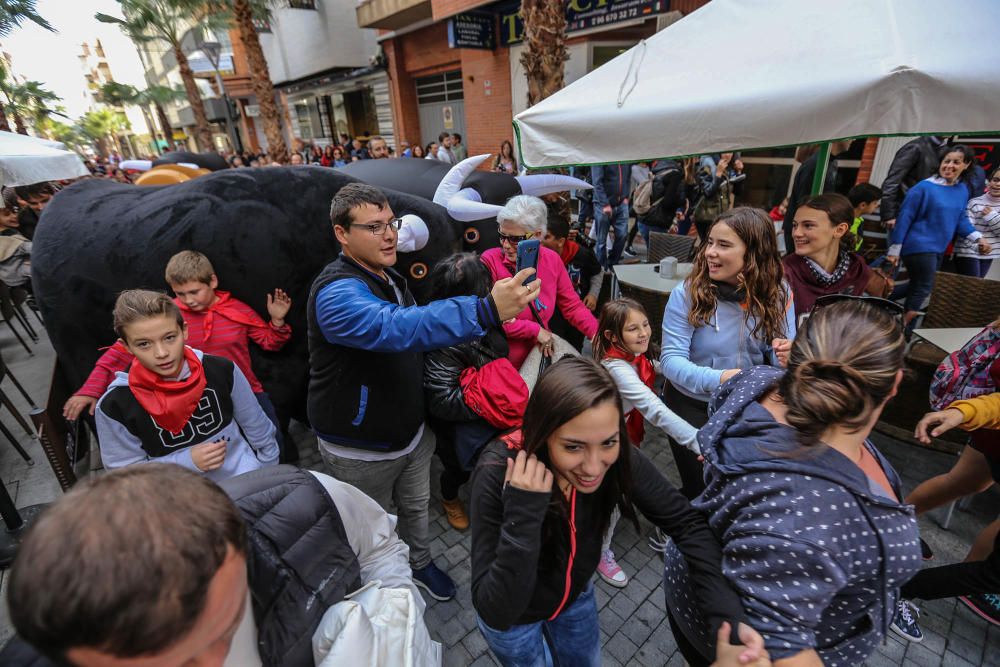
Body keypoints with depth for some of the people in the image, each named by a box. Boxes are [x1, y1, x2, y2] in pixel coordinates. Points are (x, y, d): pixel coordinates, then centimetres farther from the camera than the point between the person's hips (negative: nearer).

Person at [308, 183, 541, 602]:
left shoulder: (389, 278, 2)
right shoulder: (336, 292, -29)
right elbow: (396, 328, -49)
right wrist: (487, 310, -59)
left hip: (411, 430, 7)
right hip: (361, 448, -7)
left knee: (416, 508, 25)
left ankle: (420, 563, 52)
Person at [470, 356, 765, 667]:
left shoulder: (619, 459, -27)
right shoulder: (498, 474, -38)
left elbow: (688, 524, -16)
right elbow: (496, 612, -34)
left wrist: (727, 614, -29)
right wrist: (523, 515, -46)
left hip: (576, 594, 4)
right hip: (512, 617, -3)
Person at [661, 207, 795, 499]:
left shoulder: (777, 293, -10)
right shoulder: (688, 292, -20)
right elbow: (671, 358, -24)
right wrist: (717, 379, -41)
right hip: (691, 404, -3)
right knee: (700, 489, 9)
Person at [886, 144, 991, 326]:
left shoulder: (962, 190, 8)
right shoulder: (924, 187, -13)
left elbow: (961, 219, 15)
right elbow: (905, 217, -14)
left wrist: (978, 238, 1)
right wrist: (894, 249, -15)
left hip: (939, 248, 8)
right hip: (919, 246, -7)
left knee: (918, 287, 14)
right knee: (923, 288, -6)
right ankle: (901, 326, 5)